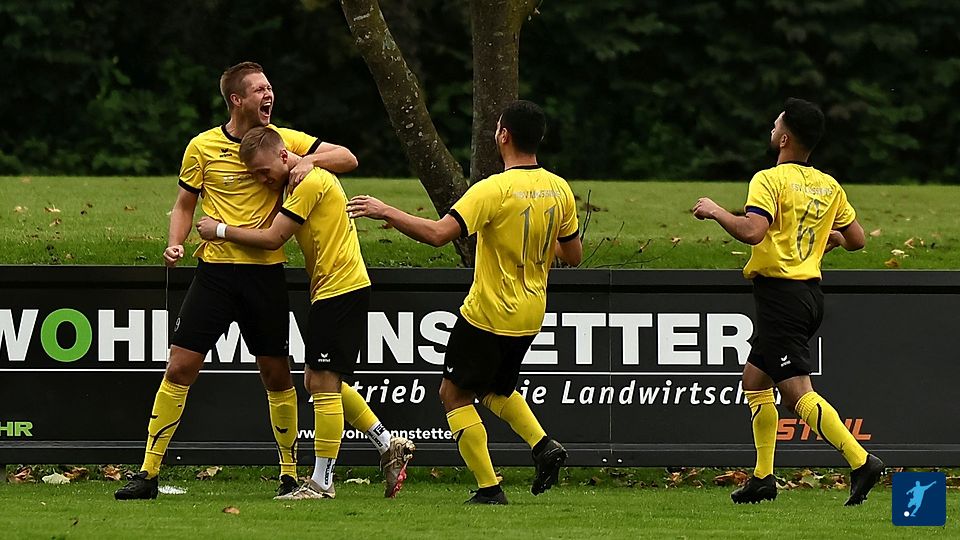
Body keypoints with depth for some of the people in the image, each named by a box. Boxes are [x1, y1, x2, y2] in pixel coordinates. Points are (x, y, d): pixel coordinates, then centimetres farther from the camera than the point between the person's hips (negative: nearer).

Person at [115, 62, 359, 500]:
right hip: (215, 268, -1)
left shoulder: (284, 140, 4)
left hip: (266, 271, 1)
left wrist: (309, 161, -13)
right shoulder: (202, 147, 2)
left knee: (276, 373, 4)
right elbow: (185, 204, 11)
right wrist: (175, 244, -6)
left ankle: (290, 472, 18)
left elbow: (348, 159, 5)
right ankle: (149, 473, -1)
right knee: (180, 367, -6)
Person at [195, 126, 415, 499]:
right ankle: (390, 447, 18)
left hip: (340, 289, -11)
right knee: (319, 381, 14)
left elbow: (272, 239, -17)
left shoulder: (311, 182, -17)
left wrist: (221, 231, -7)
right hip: (333, 289, 11)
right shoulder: (307, 180, 15)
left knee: (323, 383, -7)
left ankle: (321, 482, -4)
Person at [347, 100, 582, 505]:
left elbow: (438, 233, -29)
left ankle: (489, 488, 1)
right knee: (497, 389, 28)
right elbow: (573, 256, 8)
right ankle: (544, 446, 5)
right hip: (531, 316, 7)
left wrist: (386, 212, -19)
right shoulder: (560, 190, -1)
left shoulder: (494, 190, -21)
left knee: (455, 394, 8)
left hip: (489, 315, -7)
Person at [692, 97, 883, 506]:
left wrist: (715, 211, -9)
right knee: (754, 379, 20)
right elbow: (856, 239, 14)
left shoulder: (770, 180, -12)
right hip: (810, 289, 9)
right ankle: (763, 478, 19)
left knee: (796, 390, -12)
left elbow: (752, 231, -26)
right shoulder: (829, 186, 10)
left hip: (779, 293, -9)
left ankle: (861, 461, -26)